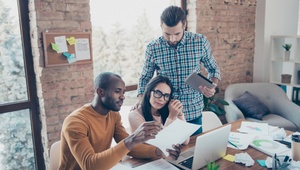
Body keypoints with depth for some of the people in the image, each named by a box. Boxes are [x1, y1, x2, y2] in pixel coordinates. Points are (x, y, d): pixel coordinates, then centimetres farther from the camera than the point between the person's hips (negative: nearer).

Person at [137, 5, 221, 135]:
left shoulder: (200, 42, -7)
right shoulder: (152, 48, -7)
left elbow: (213, 69, 7)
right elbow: (145, 78, 4)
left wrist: (212, 87, -12)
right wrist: (140, 103, -11)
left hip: (193, 113, 1)